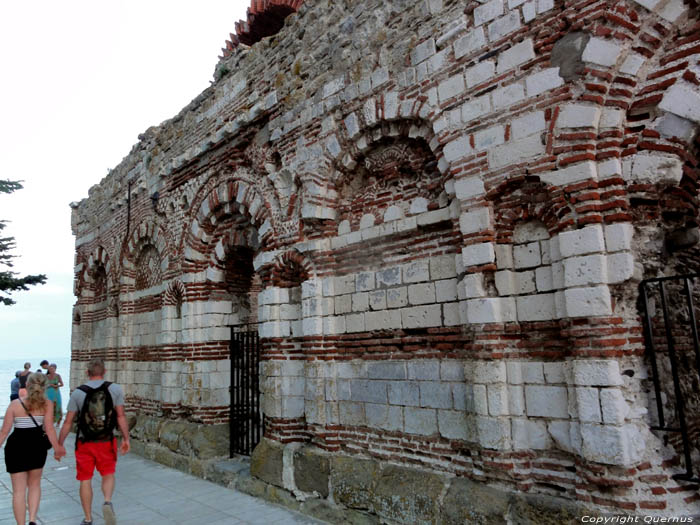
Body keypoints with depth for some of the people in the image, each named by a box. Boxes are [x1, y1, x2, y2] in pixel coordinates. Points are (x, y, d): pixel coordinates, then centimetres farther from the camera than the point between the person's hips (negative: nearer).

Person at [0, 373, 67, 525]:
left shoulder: (15, 404, -9)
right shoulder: (47, 404, -9)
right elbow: (49, 429, -12)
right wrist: (57, 448, -3)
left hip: (16, 447, -1)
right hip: (37, 446, 1)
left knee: (19, 490, 10)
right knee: (34, 484, 22)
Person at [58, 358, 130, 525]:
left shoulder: (78, 393, -5)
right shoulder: (115, 389, -6)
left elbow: (68, 422, -4)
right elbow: (121, 416, -10)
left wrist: (59, 444, 7)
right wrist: (126, 439, -4)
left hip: (84, 443, 0)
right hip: (106, 442, 0)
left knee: (85, 480, 14)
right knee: (108, 475, 17)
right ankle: (108, 502, -10)